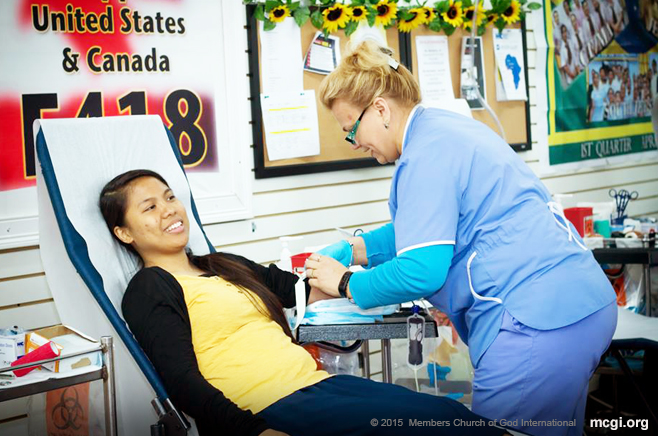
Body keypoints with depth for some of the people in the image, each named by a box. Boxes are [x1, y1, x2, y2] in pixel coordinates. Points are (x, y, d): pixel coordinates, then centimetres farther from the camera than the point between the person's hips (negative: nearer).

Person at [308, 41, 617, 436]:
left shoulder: (427, 156, -15)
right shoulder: (449, 126, 18)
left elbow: (421, 271, -19)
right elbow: (427, 229, 29)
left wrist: (345, 284, -4)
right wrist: (351, 251, 20)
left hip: (540, 326, -11)